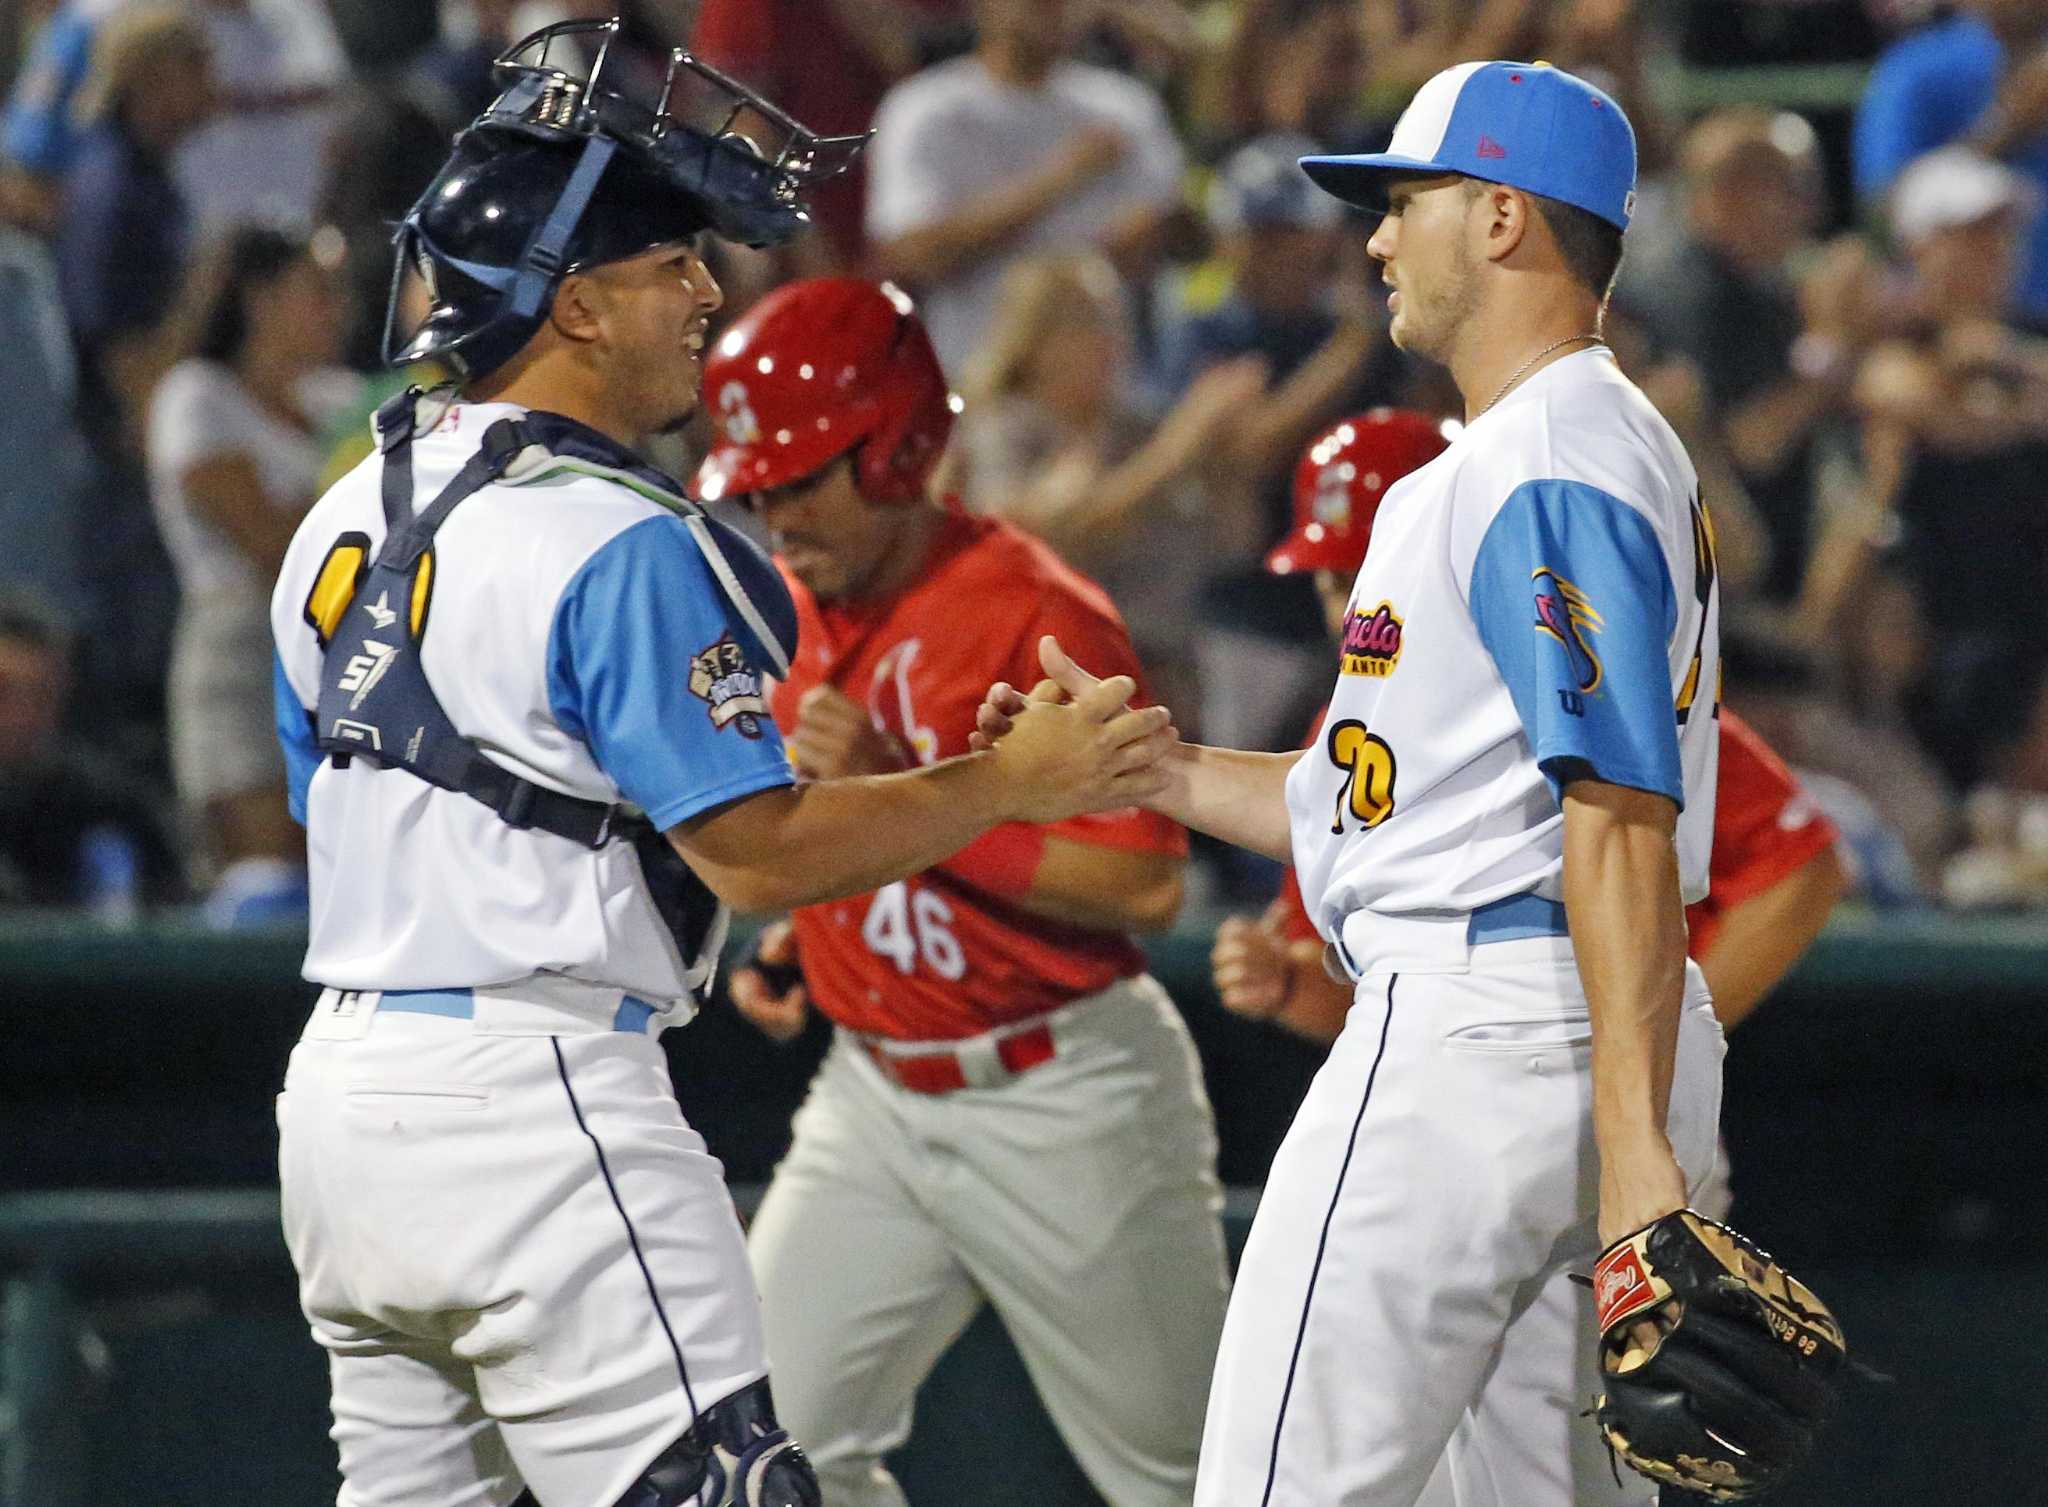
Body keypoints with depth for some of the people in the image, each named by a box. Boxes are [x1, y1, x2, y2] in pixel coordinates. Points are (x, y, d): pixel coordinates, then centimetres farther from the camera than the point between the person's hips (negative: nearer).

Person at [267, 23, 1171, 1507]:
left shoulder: (343, 521, 14)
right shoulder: (619, 544, -14)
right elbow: (760, 852, -15)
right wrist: (1019, 782, -8)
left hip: (343, 1085, 9)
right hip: (532, 1093, -9)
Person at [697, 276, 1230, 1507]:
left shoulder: (1036, 614, -18)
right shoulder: (799, 613, 7)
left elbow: (1146, 887, -25)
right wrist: (789, 944, 7)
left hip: (1063, 1107, -7)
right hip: (875, 1095, 7)